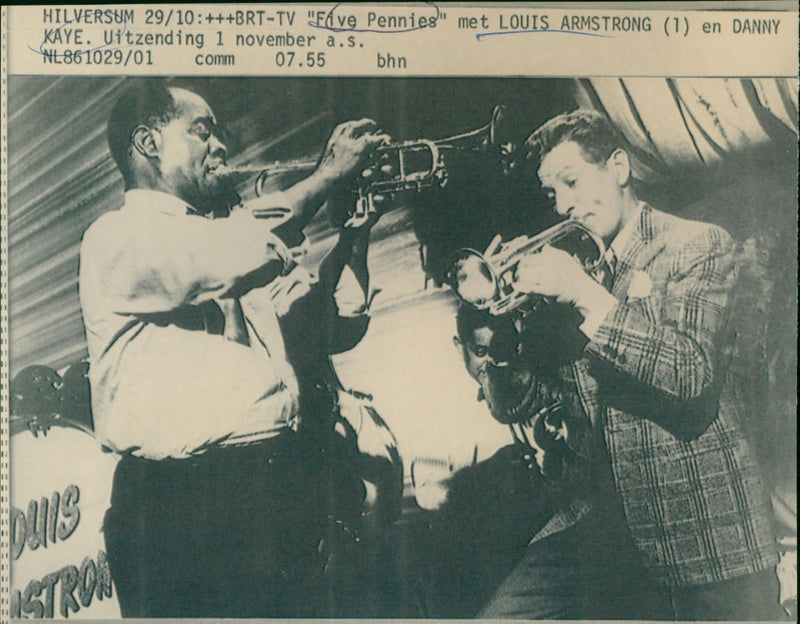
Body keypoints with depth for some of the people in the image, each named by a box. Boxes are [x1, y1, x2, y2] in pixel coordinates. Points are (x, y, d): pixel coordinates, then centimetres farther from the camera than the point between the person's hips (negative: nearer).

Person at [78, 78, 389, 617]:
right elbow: (249, 253, -22)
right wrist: (330, 174, -8)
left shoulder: (223, 238, 22)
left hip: (279, 486, 8)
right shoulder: (117, 237, -4)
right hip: (180, 502, -7)